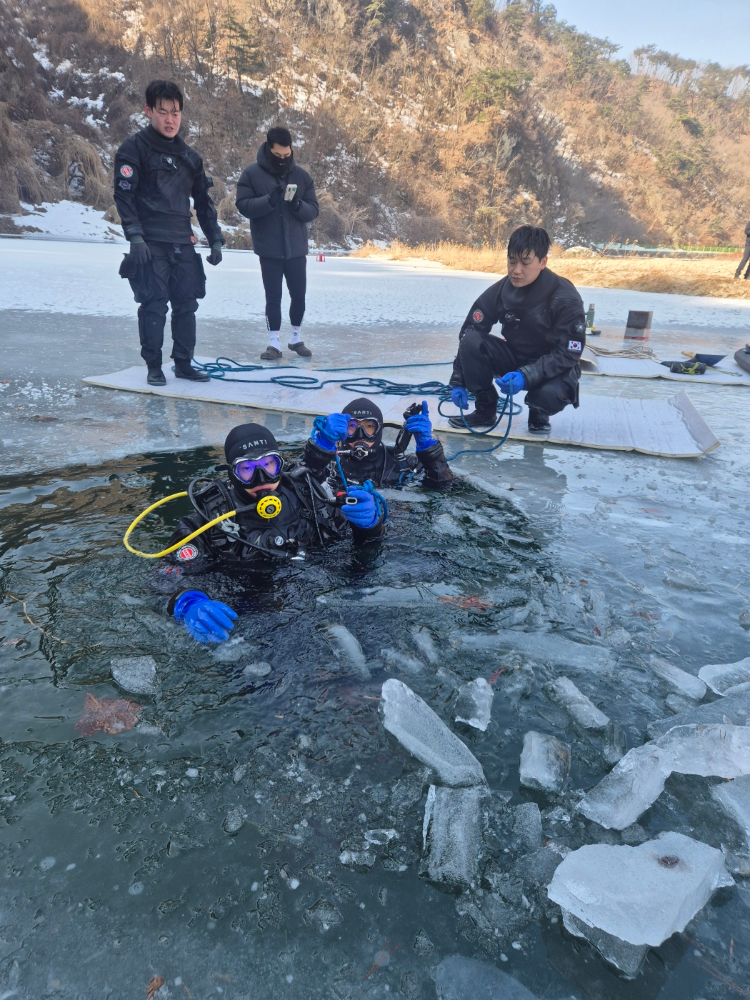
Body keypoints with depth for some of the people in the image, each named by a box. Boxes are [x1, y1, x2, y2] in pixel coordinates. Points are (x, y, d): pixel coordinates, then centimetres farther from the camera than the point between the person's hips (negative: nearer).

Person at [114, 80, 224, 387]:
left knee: (186, 304, 5)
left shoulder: (190, 157, 15)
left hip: (183, 244, 5)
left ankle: (183, 363, 16)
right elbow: (123, 195, -9)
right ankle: (153, 366, 7)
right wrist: (134, 236, -19)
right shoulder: (134, 148, -2)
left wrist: (215, 240, 12)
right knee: (154, 305, -5)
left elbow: (203, 202, 19)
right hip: (150, 243, -5)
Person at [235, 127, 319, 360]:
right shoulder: (252, 174, -2)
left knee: (299, 295, 8)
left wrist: (298, 205, -17)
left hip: (296, 248, 3)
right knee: (273, 297, 3)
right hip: (269, 249, -2)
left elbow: (313, 211, 5)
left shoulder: (302, 175, 6)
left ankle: (296, 338, 25)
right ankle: (274, 343, 11)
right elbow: (243, 206, -8)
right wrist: (270, 200, -23)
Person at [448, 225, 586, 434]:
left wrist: (526, 376, -39)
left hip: (552, 367, -4)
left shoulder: (565, 298, -22)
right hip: (514, 356, 4)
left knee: (551, 393, -38)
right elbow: (468, 335, -9)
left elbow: (568, 353, -24)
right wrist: (458, 381, -17)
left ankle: (539, 413, 2)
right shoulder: (499, 291, -12)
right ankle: (485, 410, -5)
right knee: (471, 341, -21)